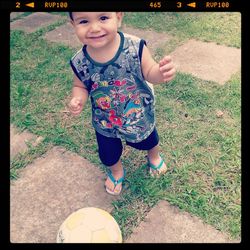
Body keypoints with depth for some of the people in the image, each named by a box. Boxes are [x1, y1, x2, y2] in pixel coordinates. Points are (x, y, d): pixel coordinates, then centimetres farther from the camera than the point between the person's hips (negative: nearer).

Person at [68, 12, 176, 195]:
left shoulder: (136, 48, -29)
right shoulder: (80, 62, -23)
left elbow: (149, 73, -16)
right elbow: (81, 86, -5)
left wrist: (161, 72, -39)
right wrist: (78, 99, -27)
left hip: (140, 116, 0)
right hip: (105, 124, 1)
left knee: (149, 141, 29)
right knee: (109, 156, 22)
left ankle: (154, 156, 67)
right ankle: (116, 171, 60)